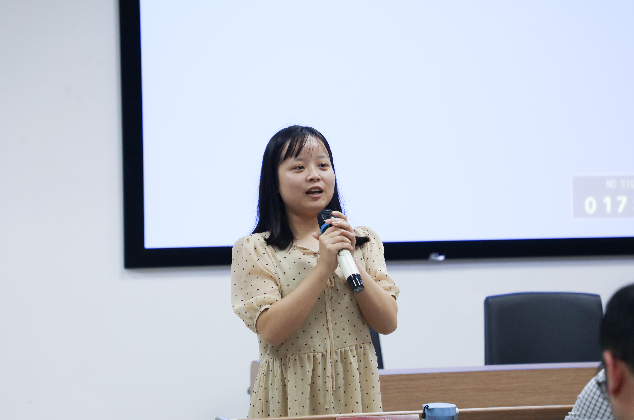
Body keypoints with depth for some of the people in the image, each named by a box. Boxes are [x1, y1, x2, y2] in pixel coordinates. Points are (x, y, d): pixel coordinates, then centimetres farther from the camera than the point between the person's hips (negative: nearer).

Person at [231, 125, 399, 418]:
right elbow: (271, 332, -16)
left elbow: (387, 323, -3)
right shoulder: (252, 250, -5)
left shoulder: (364, 241, 5)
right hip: (292, 391, -3)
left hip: (354, 389, 3)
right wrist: (323, 268, -20)